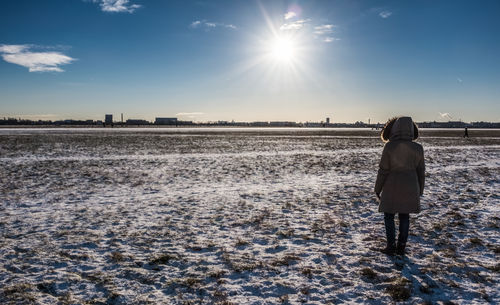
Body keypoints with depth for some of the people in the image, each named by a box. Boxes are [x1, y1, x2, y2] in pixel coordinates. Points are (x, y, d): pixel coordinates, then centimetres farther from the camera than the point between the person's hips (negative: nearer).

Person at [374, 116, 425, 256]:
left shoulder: (389, 146, -15)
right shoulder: (417, 148, -4)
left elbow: (383, 170, -11)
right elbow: (421, 172, 3)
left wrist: (377, 188, 1)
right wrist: (419, 191, 16)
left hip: (392, 187, -3)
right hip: (410, 188, 3)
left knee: (389, 216, 11)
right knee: (404, 216, 14)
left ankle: (391, 246, 11)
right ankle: (401, 246, 17)